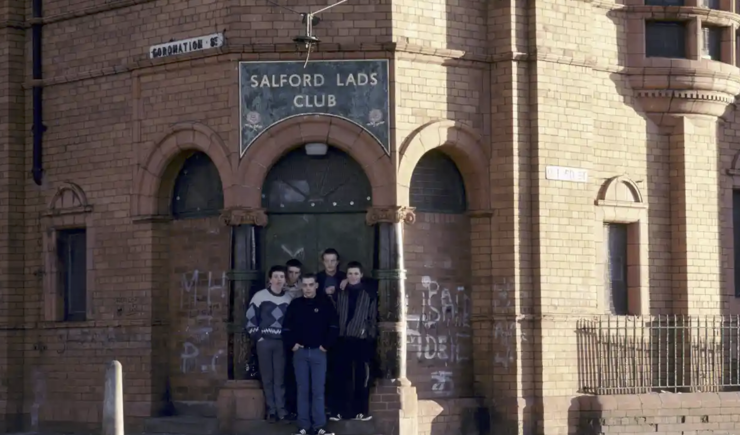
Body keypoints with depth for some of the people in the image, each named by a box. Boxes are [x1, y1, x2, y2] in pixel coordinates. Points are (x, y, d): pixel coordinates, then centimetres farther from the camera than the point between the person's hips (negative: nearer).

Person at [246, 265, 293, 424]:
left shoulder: (288, 299, 6)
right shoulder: (260, 296, -2)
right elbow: (250, 318, -1)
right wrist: (257, 337, -5)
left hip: (281, 342, 2)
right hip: (264, 341, -2)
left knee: (280, 379, 3)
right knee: (267, 378, 2)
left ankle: (281, 412, 5)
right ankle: (271, 411, 7)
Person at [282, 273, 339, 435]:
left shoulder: (325, 303, 0)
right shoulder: (295, 304, 5)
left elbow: (334, 326, -1)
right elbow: (286, 327, 10)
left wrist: (326, 345, -4)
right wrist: (292, 344, 0)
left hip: (318, 352, -1)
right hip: (300, 352, 2)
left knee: (318, 390, -1)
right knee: (303, 389, 4)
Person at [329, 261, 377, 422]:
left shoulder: (369, 293, 5)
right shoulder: (340, 293, 10)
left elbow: (373, 316, 2)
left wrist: (371, 335, -5)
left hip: (362, 339, -2)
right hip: (343, 339, 2)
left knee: (362, 376, 2)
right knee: (342, 375, 1)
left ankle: (361, 410, 6)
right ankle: (340, 410, 4)